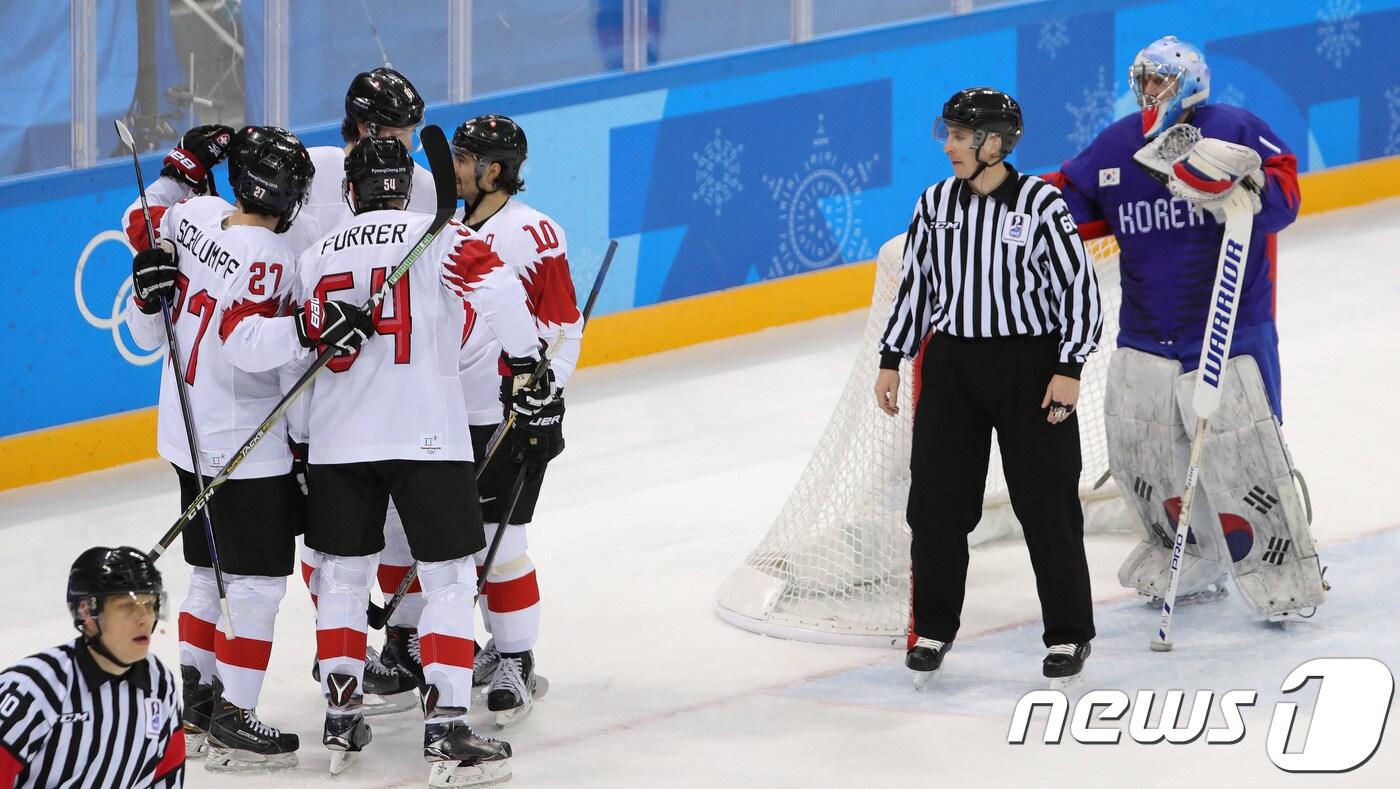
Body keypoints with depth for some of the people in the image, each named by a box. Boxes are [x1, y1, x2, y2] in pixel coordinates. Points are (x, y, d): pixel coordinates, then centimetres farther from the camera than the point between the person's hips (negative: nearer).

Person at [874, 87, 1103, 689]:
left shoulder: (1040, 202, -10)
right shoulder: (936, 204, 2)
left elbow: (1080, 285, -8)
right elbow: (916, 284, 12)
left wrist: (1069, 368, -13)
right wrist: (892, 360, 9)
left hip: (1031, 366, -4)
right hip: (952, 366, 4)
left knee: (1047, 503, 1)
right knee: (937, 499, 3)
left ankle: (1069, 634, 12)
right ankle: (934, 628, 18)